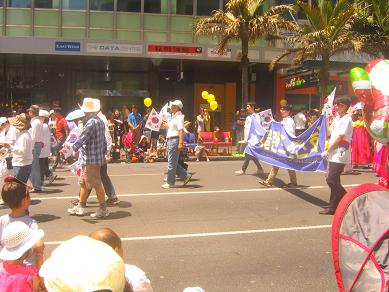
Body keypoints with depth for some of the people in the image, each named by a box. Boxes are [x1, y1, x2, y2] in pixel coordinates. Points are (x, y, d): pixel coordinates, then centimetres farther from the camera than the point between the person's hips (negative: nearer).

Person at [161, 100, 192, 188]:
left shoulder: (179, 117, -13)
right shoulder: (174, 116, 19)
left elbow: (181, 131, -22)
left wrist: (180, 143, -28)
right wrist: (167, 126, 19)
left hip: (175, 140, -11)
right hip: (171, 140, 11)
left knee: (171, 163, -4)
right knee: (173, 162, 14)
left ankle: (170, 182, 3)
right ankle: (185, 176, 20)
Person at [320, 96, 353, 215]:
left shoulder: (346, 119, -12)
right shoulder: (337, 118, 15)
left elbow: (339, 138, -15)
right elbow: (328, 133, 17)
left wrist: (327, 151, -10)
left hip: (340, 155, -9)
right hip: (333, 154, 9)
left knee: (331, 180, -11)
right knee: (333, 181, 9)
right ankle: (333, 207, 16)